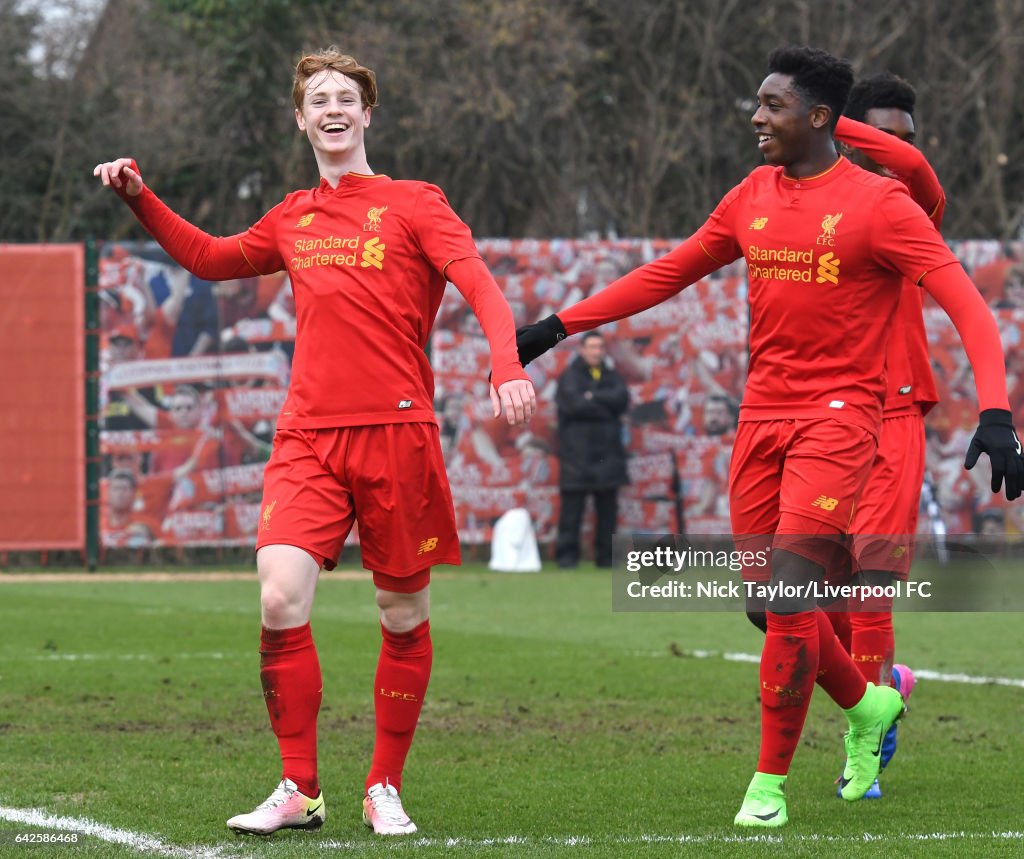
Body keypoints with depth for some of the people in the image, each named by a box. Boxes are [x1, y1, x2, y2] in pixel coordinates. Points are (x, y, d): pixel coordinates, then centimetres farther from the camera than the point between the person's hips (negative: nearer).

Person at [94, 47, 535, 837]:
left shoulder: (413, 204, 3)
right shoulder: (293, 220, 16)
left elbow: (480, 286, -9)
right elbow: (209, 258, 32)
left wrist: (507, 367, -27)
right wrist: (141, 199, 20)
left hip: (396, 432, -3)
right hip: (308, 438, 3)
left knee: (404, 614, 3)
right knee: (280, 602, -14)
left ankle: (384, 789, 16)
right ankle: (298, 790, -5)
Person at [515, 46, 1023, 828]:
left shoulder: (878, 204, -9)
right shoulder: (752, 199, 9)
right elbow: (666, 275, 18)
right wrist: (560, 326, 15)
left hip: (838, 417, -6)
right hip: (763, 414, 6)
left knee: (789, 596, -14)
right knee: (769, 606, 7)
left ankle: (772, 781, -3)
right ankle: (868, 704, 33)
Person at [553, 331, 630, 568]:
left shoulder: (611, 377, 16)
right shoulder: (570, 377, 3)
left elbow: (622, 398, -3)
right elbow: (573, 404, -14)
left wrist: (593, 397, -11)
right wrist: (605, 408, -8)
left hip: (607, 454, 4)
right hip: (577, 454, -4)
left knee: (608, 506, 4)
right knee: (572, 506, -6)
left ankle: (606, 556, 8)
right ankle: (567, 555, -4)